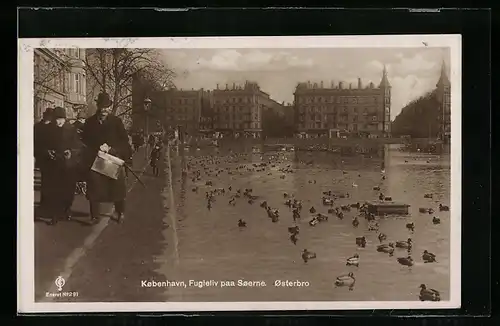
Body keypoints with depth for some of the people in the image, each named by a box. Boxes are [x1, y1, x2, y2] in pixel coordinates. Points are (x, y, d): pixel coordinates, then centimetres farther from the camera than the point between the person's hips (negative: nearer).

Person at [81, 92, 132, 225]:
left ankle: (120, 213, 21)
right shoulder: (90, 122, 7)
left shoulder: (116, 121, 3)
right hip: (94, 159, 1)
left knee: (117, 187, 2)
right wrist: (98, 148, -8)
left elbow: (124, 141, 2)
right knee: (94, 188, -1)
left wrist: (110, 148, -12)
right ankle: (94, 216, 8)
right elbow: (85, 140, 8)